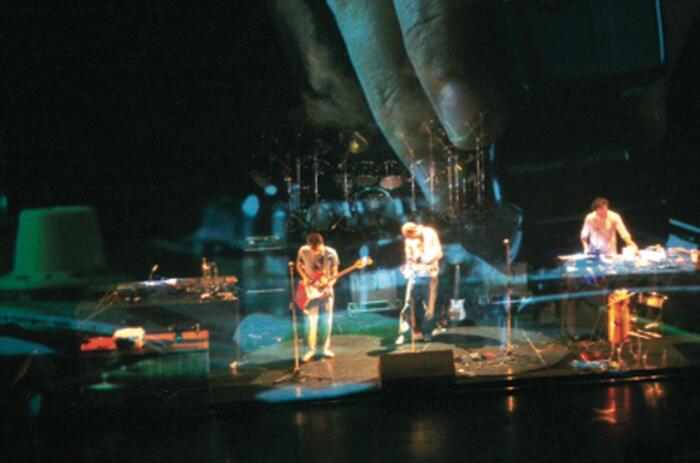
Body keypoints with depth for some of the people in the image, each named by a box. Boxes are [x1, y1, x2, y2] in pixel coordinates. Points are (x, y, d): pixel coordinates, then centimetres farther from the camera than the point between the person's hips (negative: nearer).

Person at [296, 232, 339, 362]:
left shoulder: (331, 254, -14)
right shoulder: (303, 251, -11)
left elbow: (334, 273, -5)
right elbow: (299, 265, 6)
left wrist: (329, 283, -23)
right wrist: (305, 278, -10)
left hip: (326, 290, 0)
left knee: (327, 320, 5)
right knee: (311, 320, -3)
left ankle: (326, 348, 19)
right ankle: (310, 349, 9)